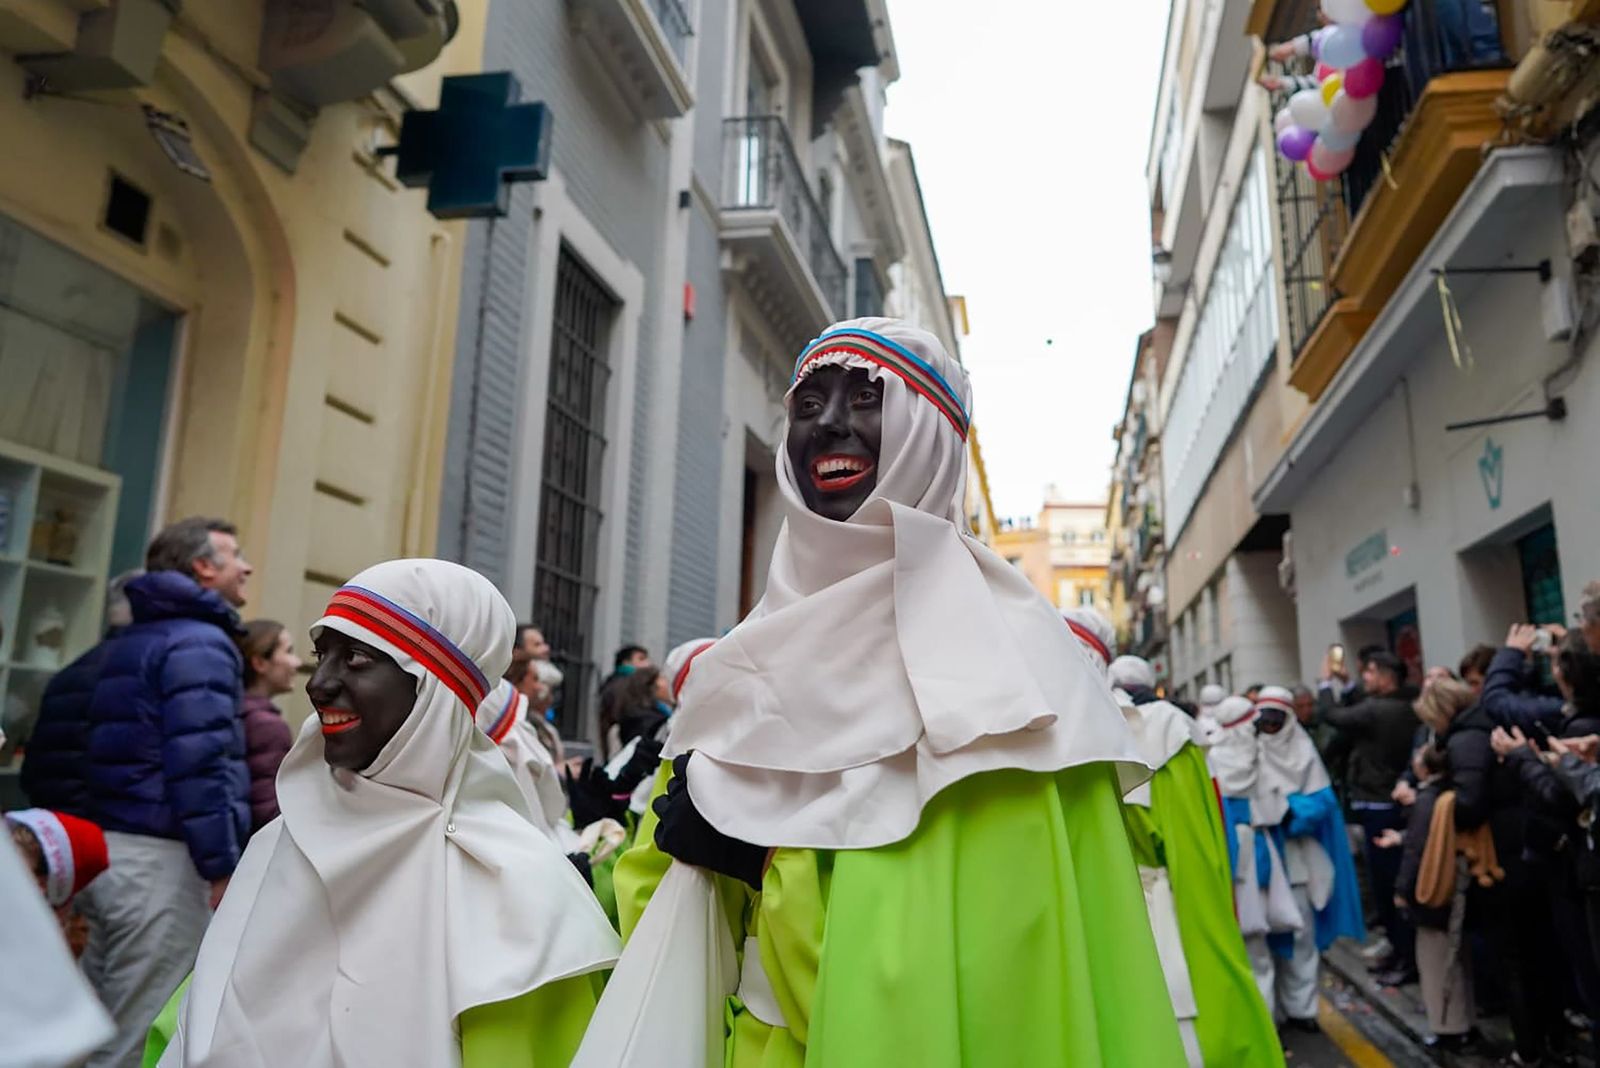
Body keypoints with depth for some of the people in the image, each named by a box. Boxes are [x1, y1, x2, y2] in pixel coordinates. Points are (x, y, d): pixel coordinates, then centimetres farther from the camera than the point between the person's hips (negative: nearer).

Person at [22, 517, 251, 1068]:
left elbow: (123, 752, 20)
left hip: (109, 848, 9)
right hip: (161, 857, -9)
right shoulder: (199, 643, -13)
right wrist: (222, 869, -18)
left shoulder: (126, 642, 18)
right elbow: (200, 765, -21)